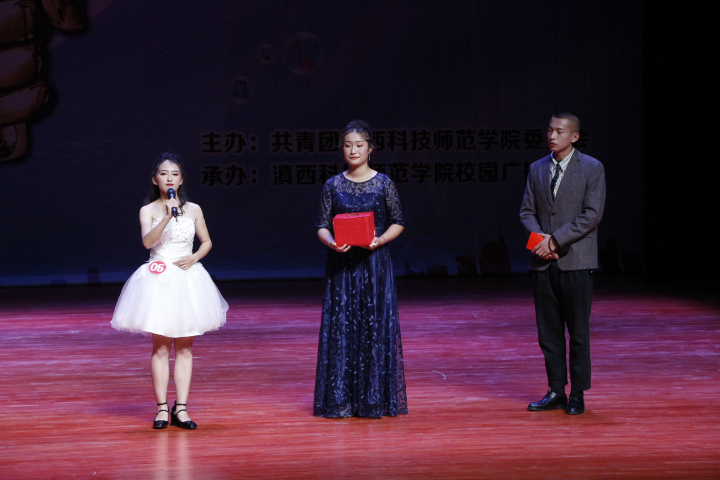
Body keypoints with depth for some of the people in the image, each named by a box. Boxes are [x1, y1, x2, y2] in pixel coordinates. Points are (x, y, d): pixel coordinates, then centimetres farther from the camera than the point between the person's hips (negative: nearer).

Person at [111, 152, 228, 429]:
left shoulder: (193, 209, 6)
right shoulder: (148, 211, -1)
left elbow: (207, 242, 14)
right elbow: (147, 241, -18)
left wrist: (194, 258, -5)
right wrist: (168, 217, -28)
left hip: (187, 279, 2)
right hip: (158, 279, -2)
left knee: (184, 346, 3)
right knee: (160, 346, 0)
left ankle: (181, 408, 5)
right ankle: (162, 408, 3)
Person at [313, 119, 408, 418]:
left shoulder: (383, 183, 2)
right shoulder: (333, 186, 6)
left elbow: (398, 222, 5)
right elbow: (322, 225, 6)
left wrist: (380, 240, -13)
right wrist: (330, 242, -14)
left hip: (374, 262, -1)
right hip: (341, 264, 1)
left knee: (376, 325, -1)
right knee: (341, 326, 0)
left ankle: (375, 398, 6)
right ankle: (341, 400, 5)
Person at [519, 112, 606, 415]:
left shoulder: (592, 169, -2)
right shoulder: (537, 169, 12)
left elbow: (592, 214, -10)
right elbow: (527, 211, 12)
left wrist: (556, 239, -15)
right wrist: (539, 237, -8)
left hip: (575, 261, -5)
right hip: (543, 262, 5)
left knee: (578, 330, -1)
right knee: (548, 330, 6)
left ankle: (577, 394, 7)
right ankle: (556, 391, 14)